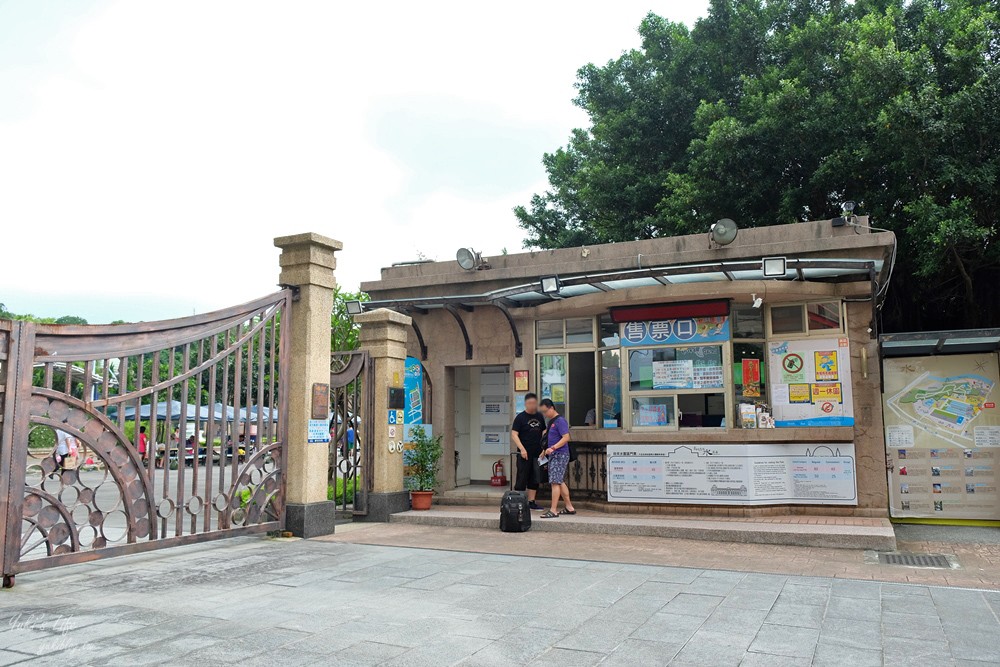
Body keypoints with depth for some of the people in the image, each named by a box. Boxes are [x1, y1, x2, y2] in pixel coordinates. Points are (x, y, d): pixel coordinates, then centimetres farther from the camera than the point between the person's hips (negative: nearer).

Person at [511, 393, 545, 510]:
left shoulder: (539, 417, 11)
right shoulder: (520, 417, -5)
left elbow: (544, 432, 19)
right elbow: (514, 435, -10)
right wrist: (522, 449, -19)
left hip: (537, 453, 6)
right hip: (524, 453, -6)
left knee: (534, 479, 11)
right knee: (522, 478, -3)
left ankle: (531, 502, 20)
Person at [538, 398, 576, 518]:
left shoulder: (560, 420, -13)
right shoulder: (551, 421, 16)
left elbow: (566, 437, -20)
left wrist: (553, 448, -25)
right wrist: (545, 450, 16)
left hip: (560, 455, -10)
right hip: (553, 455, 10)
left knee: (555, 482, -11)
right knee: (561, 482, 14)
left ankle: (553, 510, -10)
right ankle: (569, 507, 22)